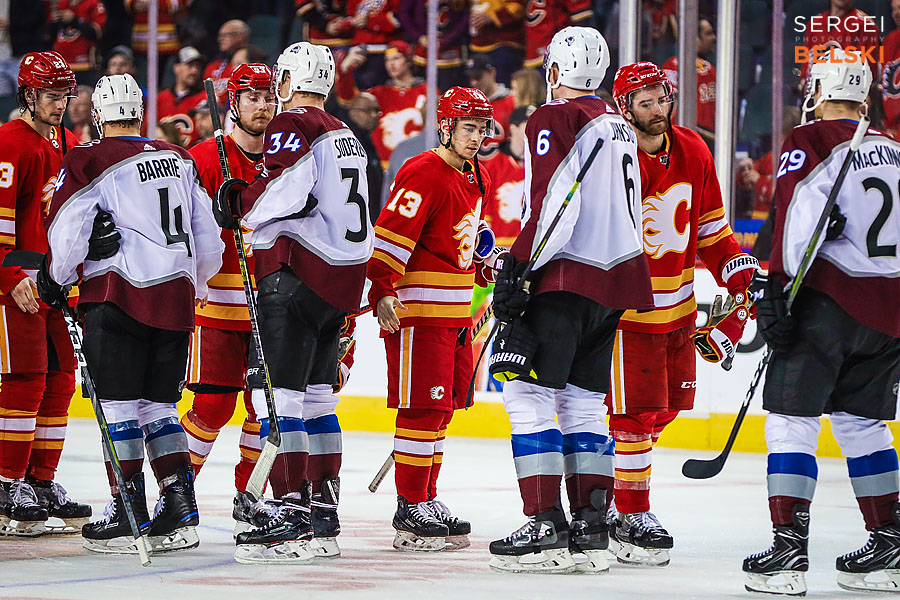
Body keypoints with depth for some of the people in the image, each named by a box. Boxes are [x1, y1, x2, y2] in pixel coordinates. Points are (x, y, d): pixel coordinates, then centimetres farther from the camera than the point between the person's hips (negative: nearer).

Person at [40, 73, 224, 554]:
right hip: (176, 297, 6)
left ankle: (128, 513, -2)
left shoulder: (90, 162, -6)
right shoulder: (179, 161, 13)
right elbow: (208, 239, 18)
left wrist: (55, 279, 11)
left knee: (118, 402, 0)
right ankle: (179, 512, 7)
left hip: (118, 296, -6)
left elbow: (68, 233, -8)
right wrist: (193, 281, 35)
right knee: (158, 403, 12)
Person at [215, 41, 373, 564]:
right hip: (344, 280, 9)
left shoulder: (291, 125, -7)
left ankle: (293, 518, -19)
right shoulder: (345, 135, 21)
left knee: (279, 391, -11)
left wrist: (239, 204, -6)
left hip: (297, 275, -9)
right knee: (315, 395, 15)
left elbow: (287, 193, -21)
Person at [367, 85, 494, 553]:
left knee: (442, 407, 13)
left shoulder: (478, 180, 15)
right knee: (422, 407, -9)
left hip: (456, 311, 9)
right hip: (417, 310, -9)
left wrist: (483, 270, 26)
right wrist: (383, 290, -26)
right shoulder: (423, 175, -15)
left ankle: (426, 498, 21)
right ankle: (410, 508, -6)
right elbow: (390, 234, -21)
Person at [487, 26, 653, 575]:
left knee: (530, 393, -6)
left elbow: (552, 207, -19)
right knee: (583, 401, 13)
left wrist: (517, 270, -16)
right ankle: (592, 528, 8)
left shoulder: (553, 121, -9)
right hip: (616, 278, 8)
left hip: (565, 279, -8)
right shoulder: (620, 128, 17)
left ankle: (546, 527, -13)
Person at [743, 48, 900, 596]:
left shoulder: (810, 143, -4)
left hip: (831, 298, -6)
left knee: (792, 417, -3)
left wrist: (775, 287, -19)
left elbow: (798, 216, -17)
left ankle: (789, 549, -12)